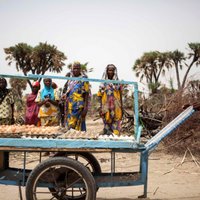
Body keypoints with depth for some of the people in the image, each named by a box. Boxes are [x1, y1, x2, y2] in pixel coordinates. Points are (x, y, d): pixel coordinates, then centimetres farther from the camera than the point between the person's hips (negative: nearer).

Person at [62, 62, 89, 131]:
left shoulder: (83, 79, -3)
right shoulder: (70, 80, 14)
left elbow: (86, 94, -7)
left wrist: (85, 108, -14)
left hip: (79, 106, -6)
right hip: (70, 106, 6)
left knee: (78, 125, -9)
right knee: (69, 124, 7)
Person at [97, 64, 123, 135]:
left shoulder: (118, 83, 9)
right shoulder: (103, 83, 8)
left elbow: (120, 95, 9)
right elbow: (100, 96, 6)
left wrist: (121, 107, 5)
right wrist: (100, 106, -3)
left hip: (116, 106, 0)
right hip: (106, 106, 0)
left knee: (116, 121, -7)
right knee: (107, 121, 0)